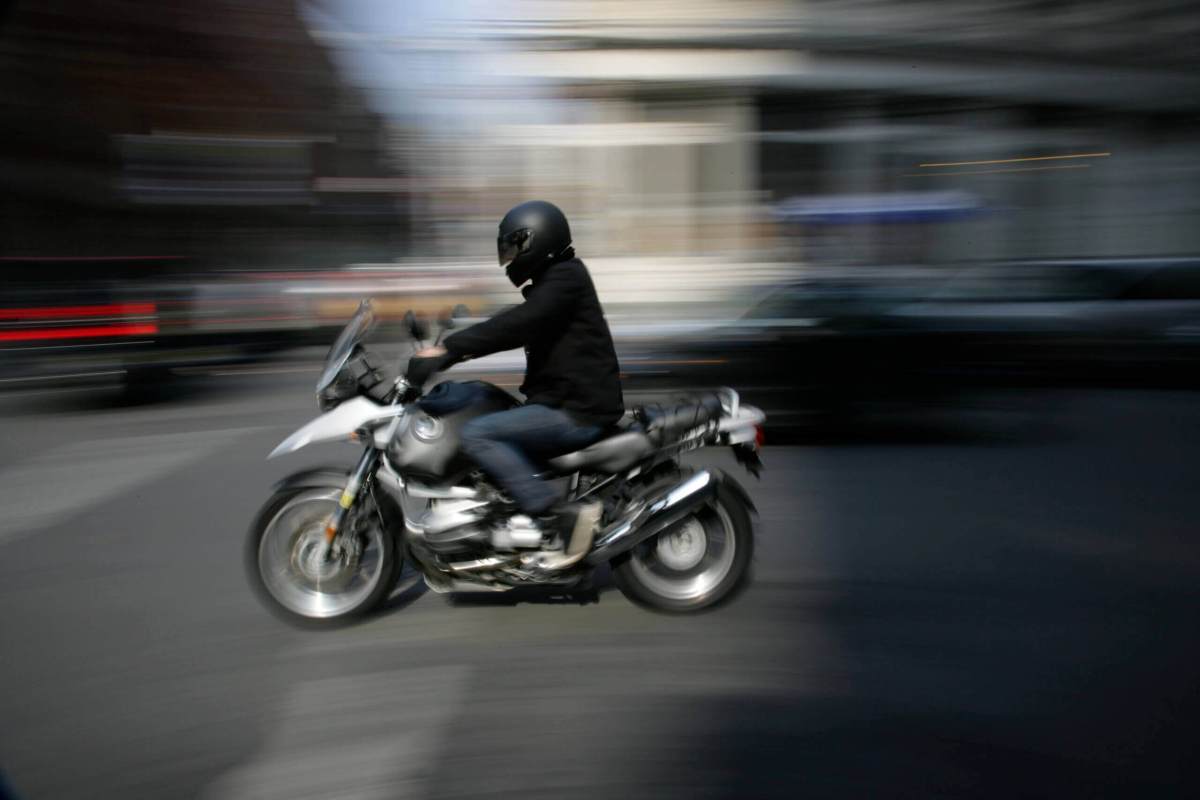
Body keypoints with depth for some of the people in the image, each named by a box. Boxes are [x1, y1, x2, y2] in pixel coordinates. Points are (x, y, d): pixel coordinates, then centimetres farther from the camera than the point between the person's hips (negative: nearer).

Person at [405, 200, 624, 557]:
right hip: (564, 402, 10)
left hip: (577, 412, -10)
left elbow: (514, 325, -25)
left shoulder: (566, 278, -12)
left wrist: (447, 349, -26)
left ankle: (563, 514, -21)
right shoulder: (551, 280, 18)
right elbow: (515, 327, 21)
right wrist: (448, 348, 14)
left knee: (476, 434, -19)